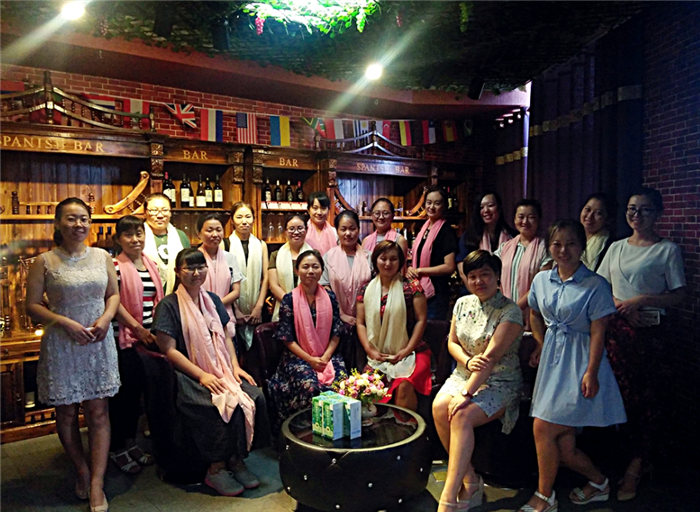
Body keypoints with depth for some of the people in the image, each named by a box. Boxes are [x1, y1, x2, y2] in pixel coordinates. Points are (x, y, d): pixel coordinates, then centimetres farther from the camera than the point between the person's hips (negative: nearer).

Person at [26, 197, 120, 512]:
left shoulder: (102, 257, 4)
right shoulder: (45, 262, -4)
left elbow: (114, 294, 11)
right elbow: (32, 305, -5)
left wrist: (106, 319, -8)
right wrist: (67, 323, -17)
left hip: (99, 343, 2)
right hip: (61, 346, -1)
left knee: (98, 413, 2)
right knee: (66, 413, 11)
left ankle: (97, 485, 9)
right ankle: (82, 471, 32)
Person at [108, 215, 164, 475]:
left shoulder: (152, 265, 11)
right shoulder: (115, 266, -9)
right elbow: (114, 304, -14)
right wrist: (139, 329, -14)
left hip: (148, 336, 6)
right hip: (124, 337, -6)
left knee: (138, 389, 14)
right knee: (124, 391, 2)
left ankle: (130, 441, 29)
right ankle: (117, 447, 18)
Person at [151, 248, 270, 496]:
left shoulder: (213, 300, 16)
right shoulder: (169, 305, -3)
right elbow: (169, 349, -8)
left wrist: (235, 366, 2)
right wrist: (202, 375, -16)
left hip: (223, 372, 6)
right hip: (190, 377, -5)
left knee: (255, 396, -20)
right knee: (225, 404, -30)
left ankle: (236, 459, -5)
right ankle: (216, 469, -10)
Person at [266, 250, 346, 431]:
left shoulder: (330, 297, 7)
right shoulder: (289, 299, -1)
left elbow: (336, 333, 8)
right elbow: (287, 338, -3)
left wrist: (326, 356, -7)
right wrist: (310, 359, -11)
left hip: (327, 355, 3)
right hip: (298, 356, -2)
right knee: (310, 386, -30)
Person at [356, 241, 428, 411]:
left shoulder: (411, 287, 1)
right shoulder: (367, 290, 11)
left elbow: (421, 320, -2)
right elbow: (360, 322, 11)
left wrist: (406, 351, -8)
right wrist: (370, 350, -3)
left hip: (409, 353, -2)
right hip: (378, 356, 3)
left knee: (404, 385, -30)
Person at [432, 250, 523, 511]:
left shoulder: (510, 311, -14)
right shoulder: (462, 303, 7)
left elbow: (491, 357, -22)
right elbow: (452, 342, 12)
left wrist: (466, 393, -26)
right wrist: (467, 362, -10)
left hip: (500, 383, -5)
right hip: (464, 375, 6)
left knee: (461, 415, -31)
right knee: (439, 407, -23)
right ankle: (470, 480, -7)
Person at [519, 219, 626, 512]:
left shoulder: (595, 285, -9)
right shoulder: (542, 280, 7)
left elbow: (598, 332, -12)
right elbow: (535, 314, 22)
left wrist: (591, 372, -18)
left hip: (579, 362, -5)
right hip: (552, 360, 5)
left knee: (543, 429, -8)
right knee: (564, 448, 6)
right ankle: (599, 483, 35)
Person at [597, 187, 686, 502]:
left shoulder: (667, 250, -2)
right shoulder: (616, 248, 11)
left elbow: (679, 295, -5)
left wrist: (642, 300, -17)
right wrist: (621, 306, -6)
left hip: (651, 331, -4)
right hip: (617, 328, 4)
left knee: (647, 396, 0)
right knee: (624, 393, 8)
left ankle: (637, 464, 14)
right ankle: (636, 459, 25)